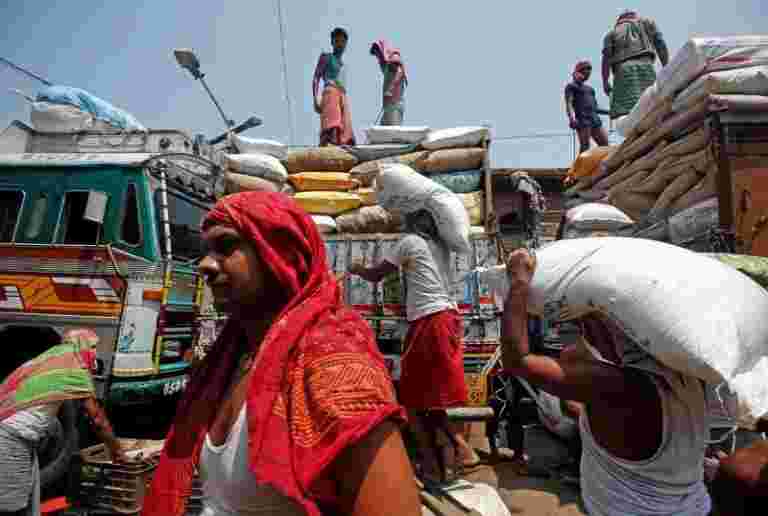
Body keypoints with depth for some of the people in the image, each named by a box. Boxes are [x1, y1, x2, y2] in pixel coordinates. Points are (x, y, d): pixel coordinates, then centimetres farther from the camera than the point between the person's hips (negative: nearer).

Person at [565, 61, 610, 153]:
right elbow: (569, 104, -8)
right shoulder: (571, 86, 8)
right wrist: (572, 117, -26)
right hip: (582, 119, -7)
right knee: (585, 146, -17)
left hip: (595, 119, 7)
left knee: (605, 145, -3)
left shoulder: (589, 88, 29)